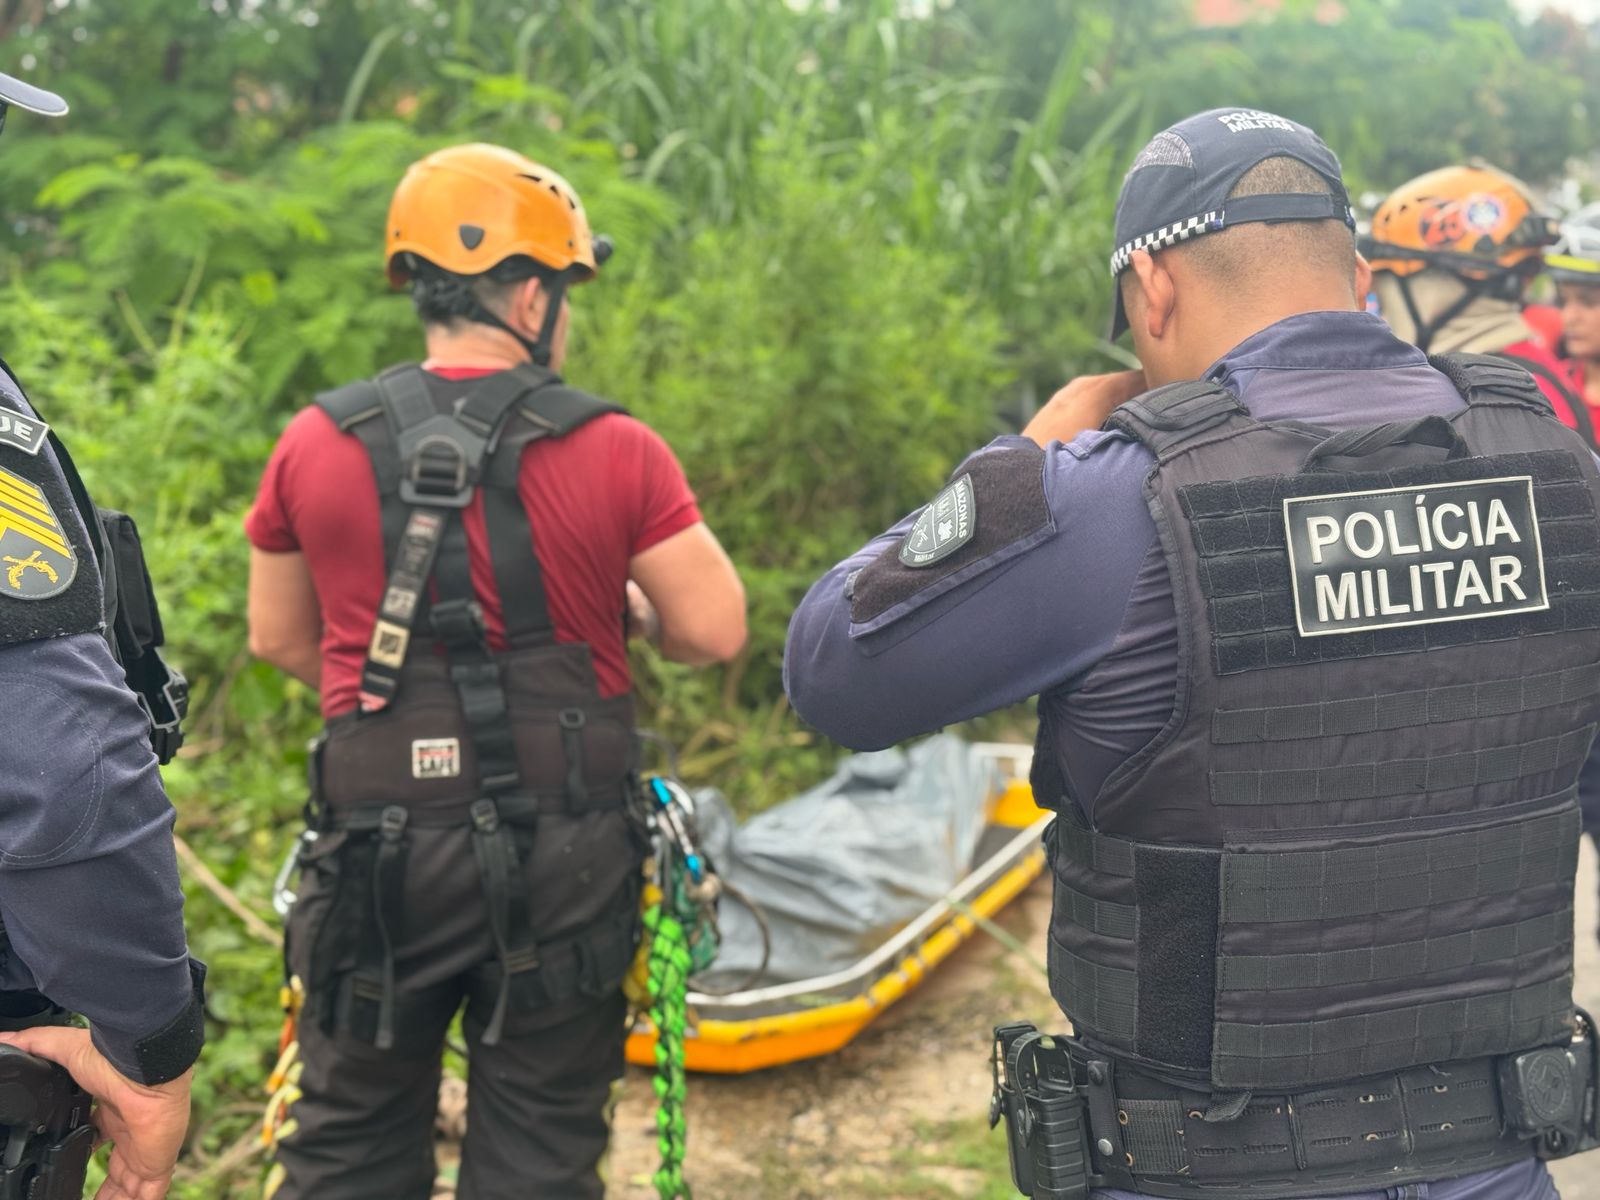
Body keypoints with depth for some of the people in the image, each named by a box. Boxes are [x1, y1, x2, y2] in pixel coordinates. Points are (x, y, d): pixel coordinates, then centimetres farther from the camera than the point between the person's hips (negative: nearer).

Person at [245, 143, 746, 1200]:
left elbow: (279, 639, 8)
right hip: (563, 862, -1)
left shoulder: (317, 445, -2)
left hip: (378, 849, 2)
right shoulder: (616, 450, -10)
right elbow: (714, 633, -8)